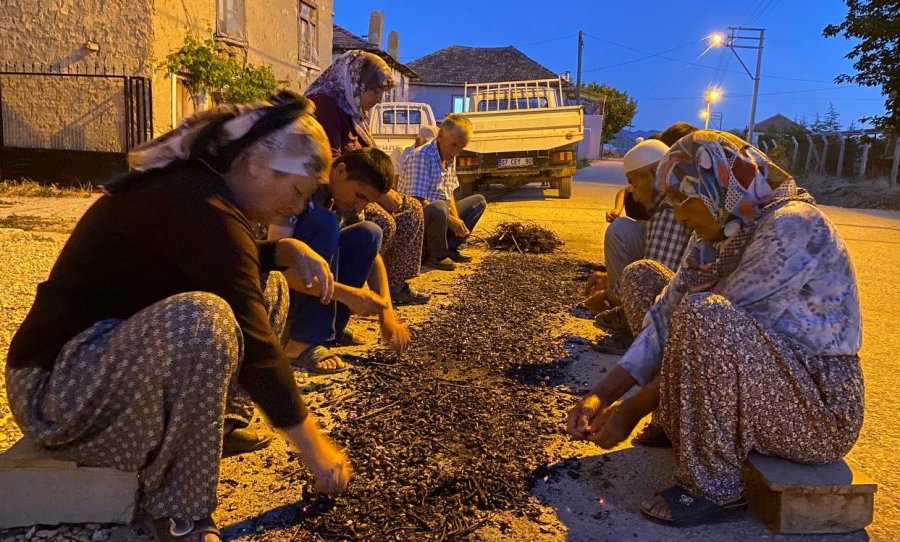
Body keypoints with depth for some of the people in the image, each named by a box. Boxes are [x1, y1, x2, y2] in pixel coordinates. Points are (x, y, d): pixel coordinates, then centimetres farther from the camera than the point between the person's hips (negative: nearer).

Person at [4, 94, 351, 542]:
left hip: (117, 344, 9)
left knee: (266, 287, 7)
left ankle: (213, 422, 5)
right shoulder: (200, 206, -27)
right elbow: (251, 344, -27)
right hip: (58, 383, -9)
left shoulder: (194, 183, 2)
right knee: (201, 318, -38)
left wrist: (289, 250, -3)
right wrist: (313, 446, -19)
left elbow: (233, 270, 18)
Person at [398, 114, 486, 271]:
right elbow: (418, 202, -27)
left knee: (479, 200, 12)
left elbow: (449, 194, 12)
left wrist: (457, 220, -6)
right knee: (439, 208, -40)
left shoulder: (450, 158, 8)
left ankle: (449, 247, 4)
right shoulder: (422, 157, -20)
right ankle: (435, 256, -13)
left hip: (438, 215, 9)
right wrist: (451, 220, -24)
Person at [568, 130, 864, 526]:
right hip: (759, 379, 8)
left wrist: (631, 410, -21)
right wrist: (600, 396, -13)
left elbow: (718, 326, -27)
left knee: (703, 313, -37)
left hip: (819, 408, -8)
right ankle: (685, 423, 12)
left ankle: (713, 487, -16)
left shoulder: (792, 227, -22)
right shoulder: (722, 234, 3)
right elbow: (666, 320, -4)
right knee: (643, 277, 7)